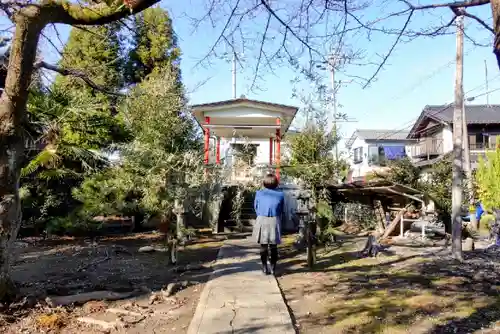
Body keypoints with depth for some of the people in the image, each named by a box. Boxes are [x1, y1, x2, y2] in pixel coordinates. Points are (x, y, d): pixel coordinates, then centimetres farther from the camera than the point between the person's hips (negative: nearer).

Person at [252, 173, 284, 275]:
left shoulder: (259, 193, 0)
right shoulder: (280, 194, 0)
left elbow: (256, 208, 9)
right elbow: (281, 210, 8)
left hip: (262, 221, 0)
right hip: (275, 221, 0)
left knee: (263, 246, 10)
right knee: (273, 246, 10)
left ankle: (265, 268, 14)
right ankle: (273, 268, 13)